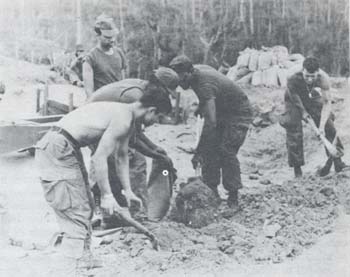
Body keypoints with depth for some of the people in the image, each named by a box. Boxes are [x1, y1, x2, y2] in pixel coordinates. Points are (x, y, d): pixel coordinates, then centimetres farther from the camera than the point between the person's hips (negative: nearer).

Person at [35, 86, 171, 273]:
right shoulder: (123, 119, -17)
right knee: (77, 219, -12)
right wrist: (106, 196, -15)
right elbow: (98, 158, -20)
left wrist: (127, 191, 24)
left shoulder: (127, 118, 15)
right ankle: (67, 270, -13)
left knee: (85, 209, 19)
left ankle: (83, 261, 29)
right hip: (57, 150, -11)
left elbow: (122, 157, 25)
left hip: (68, 149, 11)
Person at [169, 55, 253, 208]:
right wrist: (201, 107, 10)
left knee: (226, 151, -18)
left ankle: (233, 198, -10)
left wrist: (198, 152, -43)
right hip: (221, 112, 9)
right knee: (210, 149, -1)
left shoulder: (205, 85, -36)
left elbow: (210, 122, -43)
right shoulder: (196, 70, -9)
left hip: (239, 113, -9)